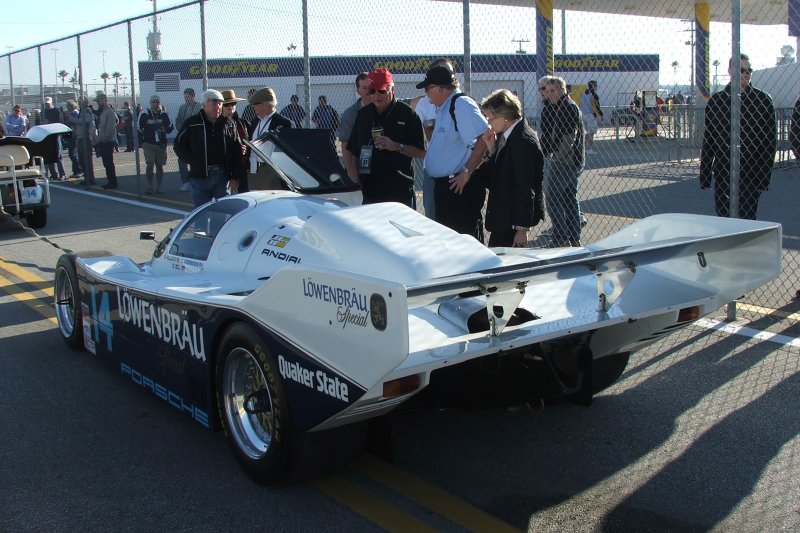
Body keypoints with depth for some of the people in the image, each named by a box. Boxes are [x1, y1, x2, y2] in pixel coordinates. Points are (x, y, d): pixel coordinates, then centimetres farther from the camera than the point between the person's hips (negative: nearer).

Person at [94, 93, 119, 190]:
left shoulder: (109, 111, -13)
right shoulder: (102, 112, 17)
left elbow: (110, 127, -19)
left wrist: (105, 138, -19)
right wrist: (99, 138, 14)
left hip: (108, 142, -9)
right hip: (103, 142, 9)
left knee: (109, 163, -8)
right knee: (106, 163, 11)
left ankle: (113, 182, -3)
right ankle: (111, 182, 16)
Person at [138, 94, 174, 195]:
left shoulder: (164, 115, 6)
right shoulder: (144, 115, -2)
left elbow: (170, 127, 12)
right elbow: (139, 129, 3)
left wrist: (165, 130, -10)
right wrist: (142, 142, -1)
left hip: (161, 145, 3)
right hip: (148, 144, -3)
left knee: (159, 166, 6)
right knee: (149, 164, -13)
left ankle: (159, 187, 15)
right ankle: (149, 186, -1)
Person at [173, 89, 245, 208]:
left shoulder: (229, 124, 6)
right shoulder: (192, 123, 2)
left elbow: (237, 151, 5)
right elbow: (179, 146, 5)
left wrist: (235, 177, -1)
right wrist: (194, 162, -8)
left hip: (222, 176, 2)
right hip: (200, 176, -1)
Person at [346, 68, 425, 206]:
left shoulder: (407, 114, -1)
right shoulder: (363, 114, 12)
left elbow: (421, 152, -3)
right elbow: (352, 151, 18)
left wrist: (397, 147, -16)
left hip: (400, 191, -4)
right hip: (369, 189, 4)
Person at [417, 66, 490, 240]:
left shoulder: (461, 105, -16)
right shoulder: (443, 108, 15)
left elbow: (485, 137, -26)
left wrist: (467, 172, -22)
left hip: (461, 186, -10)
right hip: (443, 185, 10)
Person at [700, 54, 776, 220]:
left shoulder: (763, 100, 1)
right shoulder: (716, 101, 6)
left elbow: (770, 141, 0)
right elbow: (707, 141, 9)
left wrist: (764, 178, -6)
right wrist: (704, 177, 6)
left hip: (751, 175, -2)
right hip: (722, 173, 2)